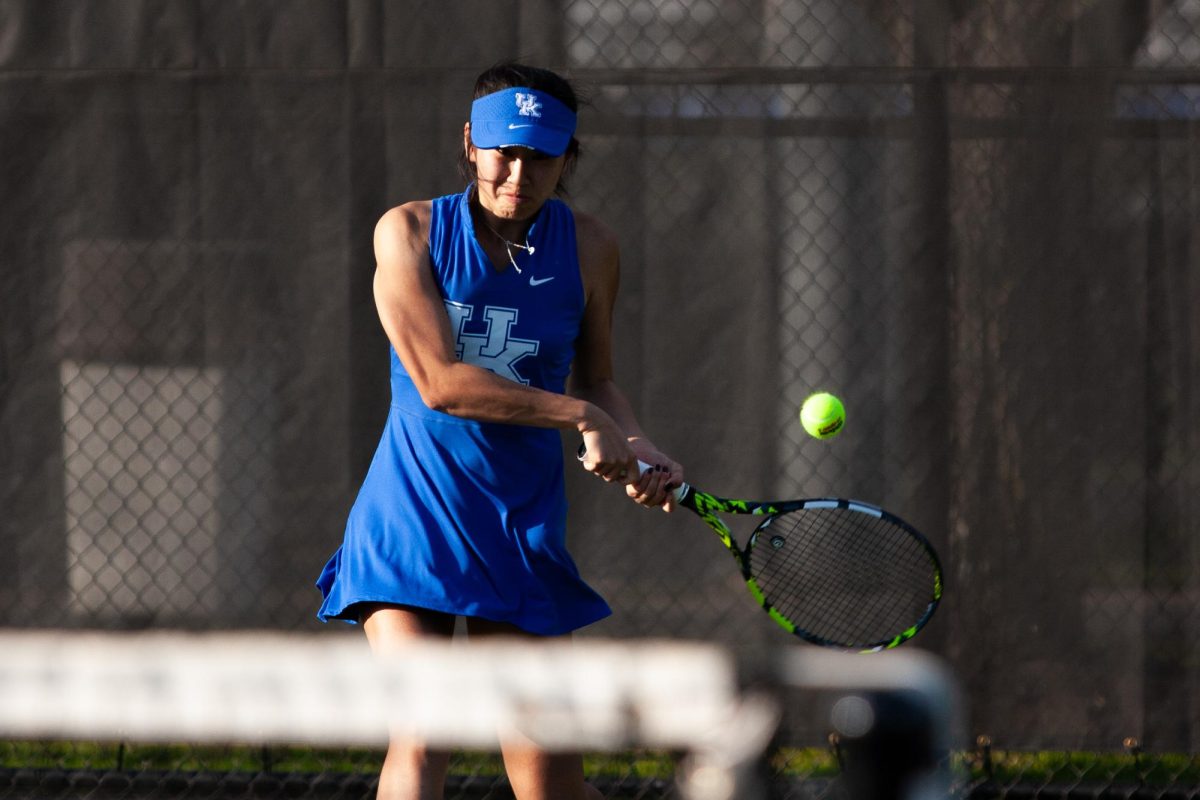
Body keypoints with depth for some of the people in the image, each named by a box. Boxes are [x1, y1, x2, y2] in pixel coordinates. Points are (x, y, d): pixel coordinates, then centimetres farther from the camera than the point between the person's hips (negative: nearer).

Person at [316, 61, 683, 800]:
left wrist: (638, 448, -8)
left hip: (521, 527, 2)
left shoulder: (588, 247, 1)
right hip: (412, 518, -2)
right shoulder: (410, 232, -6)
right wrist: (584, 420, -18)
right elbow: (439, 382, -15)